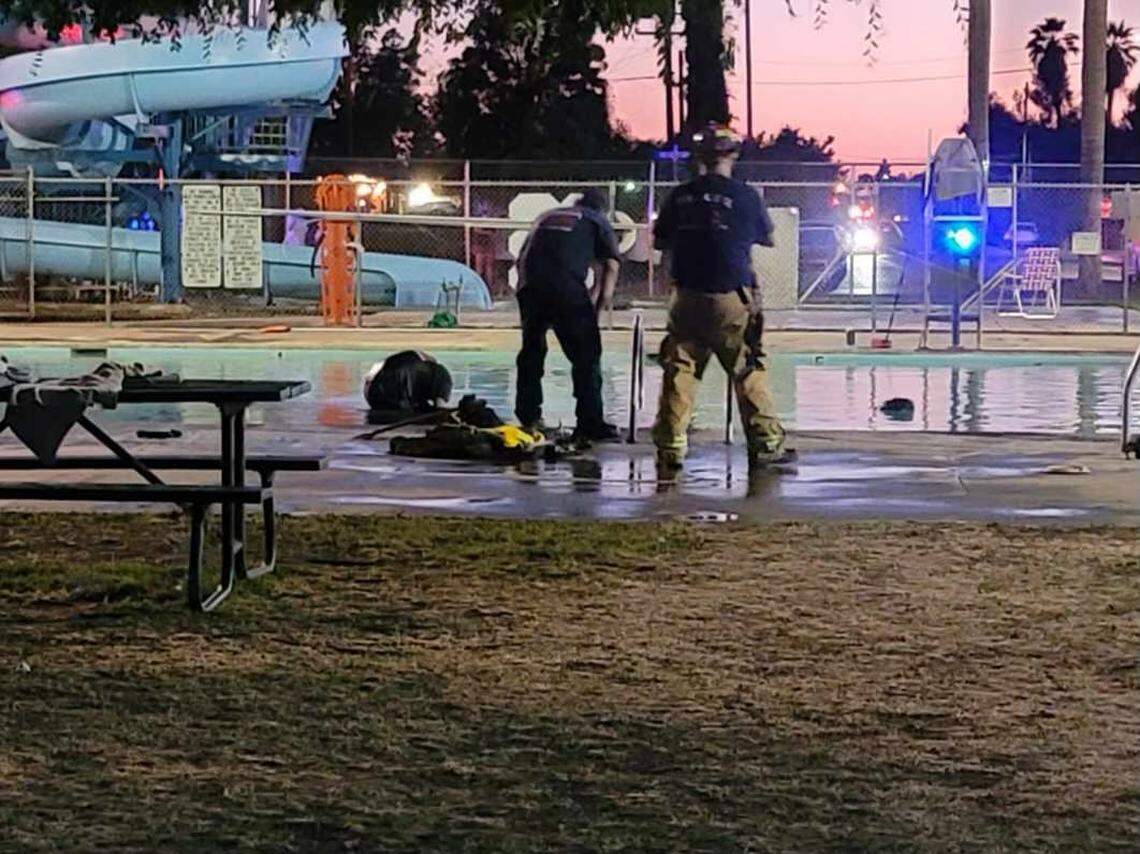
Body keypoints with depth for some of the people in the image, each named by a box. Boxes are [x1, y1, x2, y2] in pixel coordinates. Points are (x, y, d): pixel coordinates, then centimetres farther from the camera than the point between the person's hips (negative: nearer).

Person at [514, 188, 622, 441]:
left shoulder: (547, 216, 32)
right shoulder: (597, 221, 21)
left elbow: (522, 258, 29)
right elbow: (611, 266, 9)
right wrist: (601, 299, 13)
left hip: (529, 287, 5)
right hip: (567, 288, -5)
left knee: (531, 351, 20)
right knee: (586, 355, 0)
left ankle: (528, 419, 25)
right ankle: (590, 424, -5)